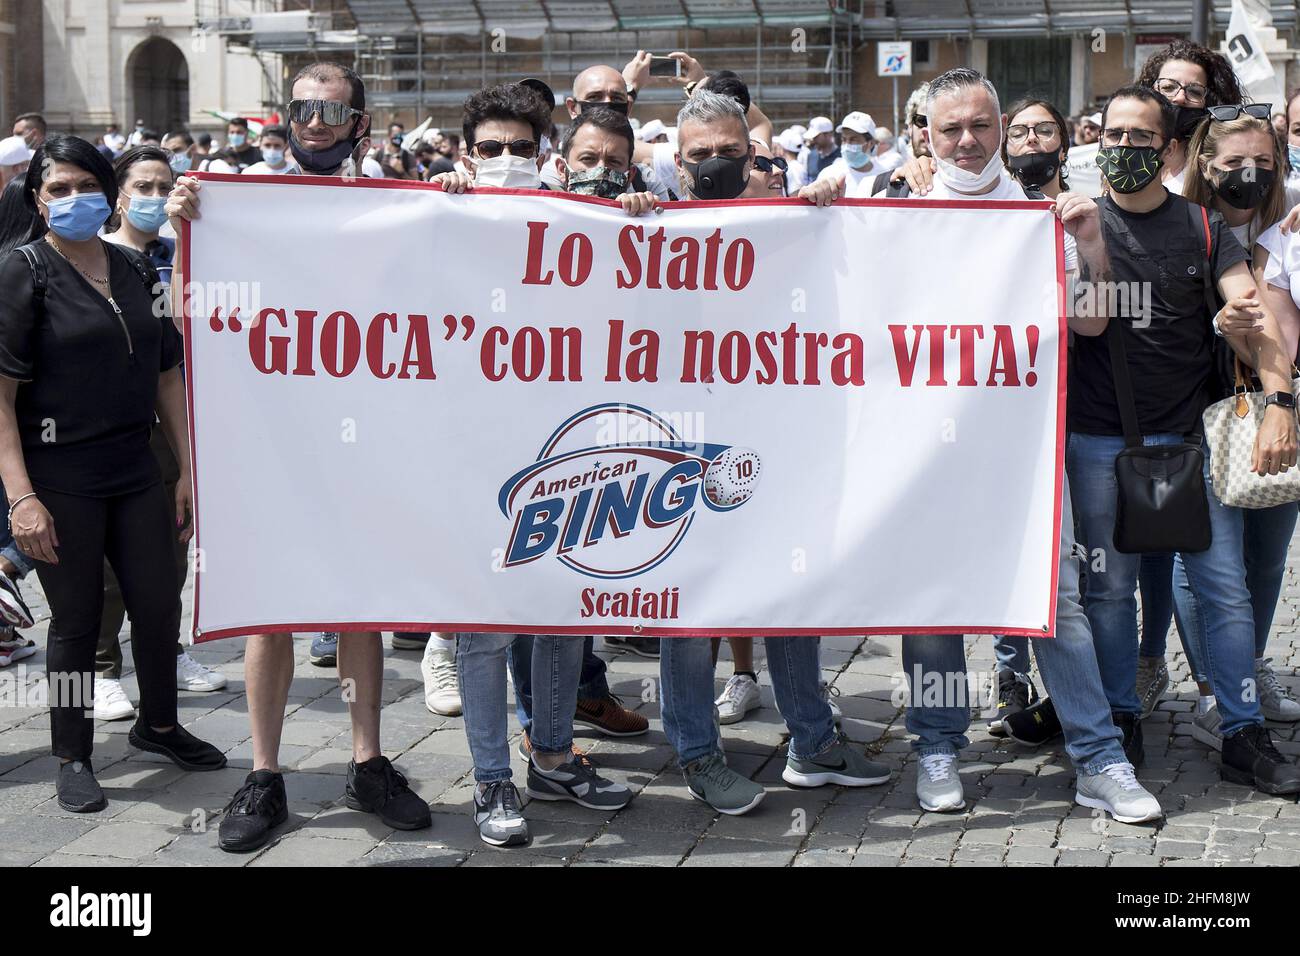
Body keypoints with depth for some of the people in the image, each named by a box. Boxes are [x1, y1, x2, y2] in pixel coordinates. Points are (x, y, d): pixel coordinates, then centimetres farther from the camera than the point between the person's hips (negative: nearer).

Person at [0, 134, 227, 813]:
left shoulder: (135, 272, 10)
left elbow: (166, 375, 15)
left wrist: (188, 468, 10)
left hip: (135, 472, 5)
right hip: (59, 480, -5)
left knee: (159, 604, 10)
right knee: (78, 618, 4)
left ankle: (158, 724, 33)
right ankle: (72, 757, 21)